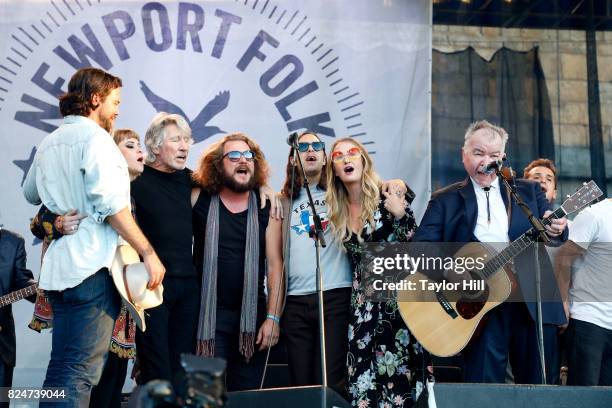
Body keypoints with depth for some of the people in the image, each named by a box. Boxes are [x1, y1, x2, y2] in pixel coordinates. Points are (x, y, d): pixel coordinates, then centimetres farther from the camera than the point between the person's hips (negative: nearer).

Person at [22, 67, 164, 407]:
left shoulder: (50, 143, 17)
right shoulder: (95, 137, -7)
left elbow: (31, 193, 34)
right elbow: (111, 205, -17)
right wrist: (149, 254, -14)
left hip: (58, 270, 9)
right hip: (93, 267, -8)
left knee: (60, 368, 14)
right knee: (81, 372, -10)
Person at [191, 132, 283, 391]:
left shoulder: (266, 207, 2)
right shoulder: (199, 199, 0)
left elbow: (275, 265, -1)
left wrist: (273, 317, -7)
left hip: (252, 316, 2)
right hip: (209, 314, -2)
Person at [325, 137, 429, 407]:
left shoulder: (388, 197, -5)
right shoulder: (337, 212, 8)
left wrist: (399, 215, -22)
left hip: (397, 299, -4)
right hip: (363, 306, 4)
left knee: (398, 376, -7)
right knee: (363, 386, -1)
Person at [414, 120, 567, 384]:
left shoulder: (529, 191, 16)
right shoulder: (445, 201, 10)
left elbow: (555, 237, 10)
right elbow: (422, 246, 0)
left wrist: (556, 230, -14)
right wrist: (451, 270, -17)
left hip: (534, 301, 2)